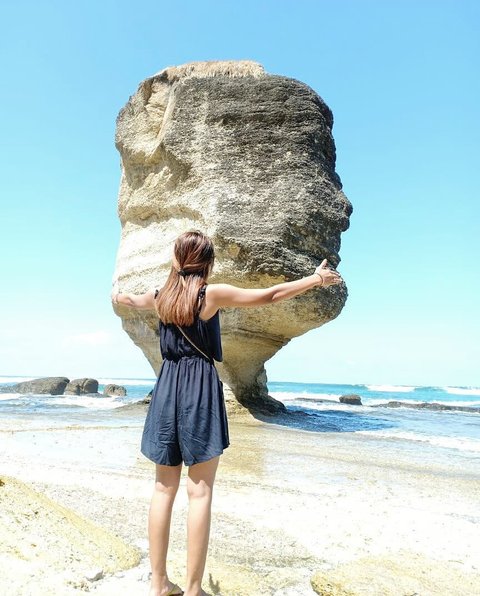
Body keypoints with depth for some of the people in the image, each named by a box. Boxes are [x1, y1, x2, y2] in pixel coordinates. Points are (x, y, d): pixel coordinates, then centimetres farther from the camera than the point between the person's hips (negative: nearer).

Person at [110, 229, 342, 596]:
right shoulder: (213, 294, -6)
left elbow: (134, 300, 32)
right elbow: (269, 296, -2)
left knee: (164, 488, 11)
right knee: (200, 491, 1)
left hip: (167, 389, 5)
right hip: (201, 389, -5)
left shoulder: (160, 296, 8)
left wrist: (118, 296, 56)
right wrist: (317, 279, 9)